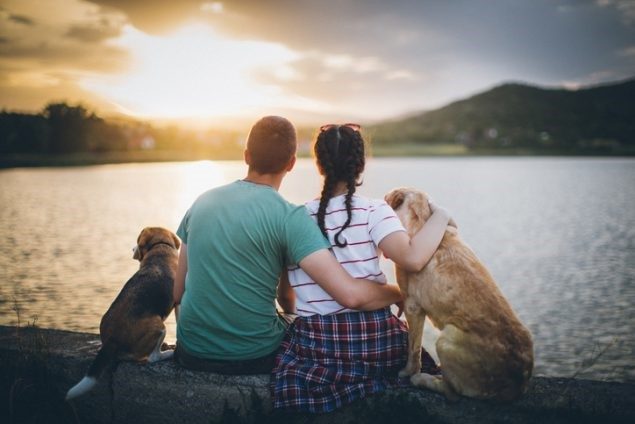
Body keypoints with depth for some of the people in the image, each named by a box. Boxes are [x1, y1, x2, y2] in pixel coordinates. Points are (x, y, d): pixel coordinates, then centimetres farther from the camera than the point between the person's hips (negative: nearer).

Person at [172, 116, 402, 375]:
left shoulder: (202, 202, 0)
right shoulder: (289, 217, -17)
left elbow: (177, 292, 5)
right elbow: (351, 295, -25)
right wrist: (399, 293, -5)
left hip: (191, 353, 5)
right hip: (255, 358, -4)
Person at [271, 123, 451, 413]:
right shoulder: (374, 211, -7)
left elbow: (286, 298, 7)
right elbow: (412, 259, -22)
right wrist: (439, 217, -6)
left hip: (315, 346, -1)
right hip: (374, 340, 1)